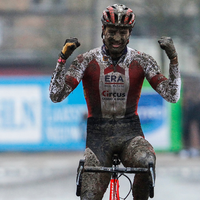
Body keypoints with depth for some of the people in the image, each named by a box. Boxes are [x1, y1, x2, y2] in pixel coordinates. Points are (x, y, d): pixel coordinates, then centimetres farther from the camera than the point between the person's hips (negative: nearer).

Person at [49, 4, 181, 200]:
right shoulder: (87, 61, -4)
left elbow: (172, 96, -7)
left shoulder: (142, 61, -2)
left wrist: (173, 58, -18)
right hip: (98, 134, 0)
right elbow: (56, 95, -12)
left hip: (130, 133, 0)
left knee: (146, 160, -35)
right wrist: (63, 57, -22)